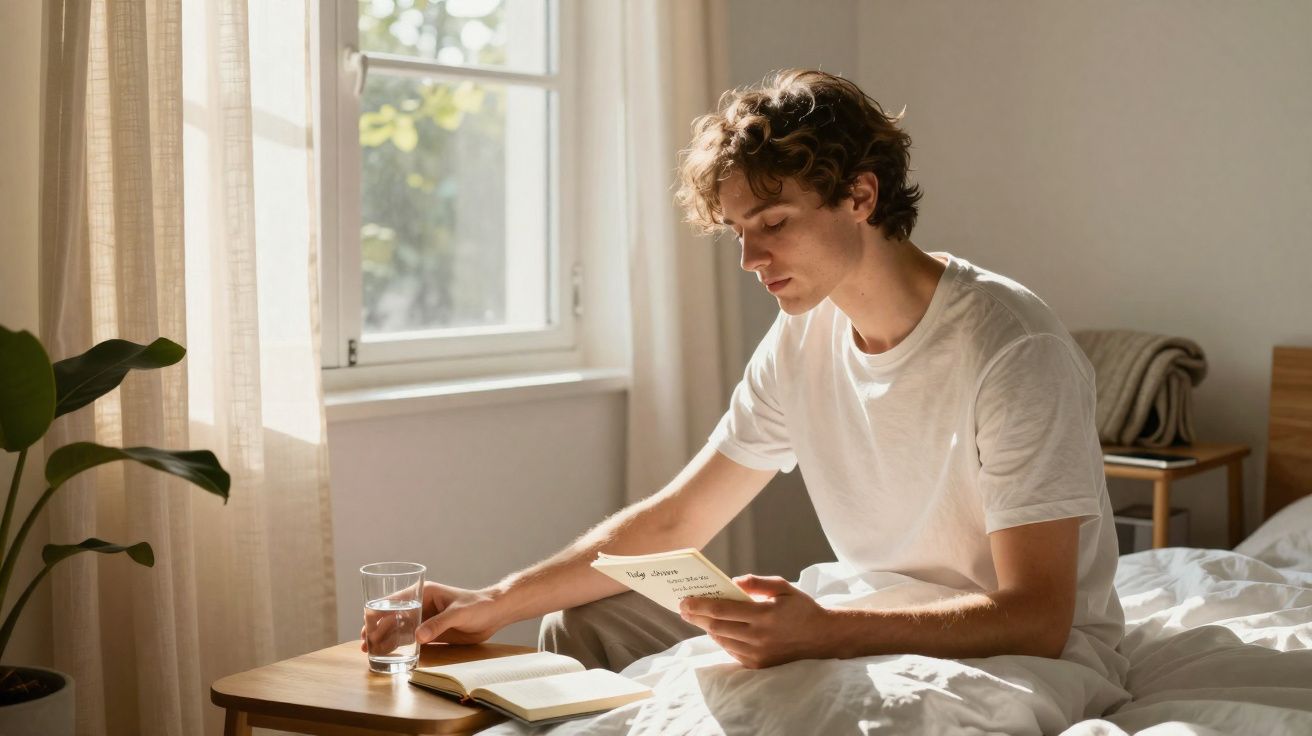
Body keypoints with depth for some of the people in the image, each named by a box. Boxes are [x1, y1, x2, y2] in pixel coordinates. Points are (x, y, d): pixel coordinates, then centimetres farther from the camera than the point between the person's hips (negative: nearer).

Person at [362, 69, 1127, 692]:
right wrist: (495, 604, -1)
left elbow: (1035, 618, -27)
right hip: (873, 617, 7)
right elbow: (674, 520, 6)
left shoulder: (1012, 350, -22)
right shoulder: (805, 336, 0)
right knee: (582, 624, 4)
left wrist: (821, 634, -39)